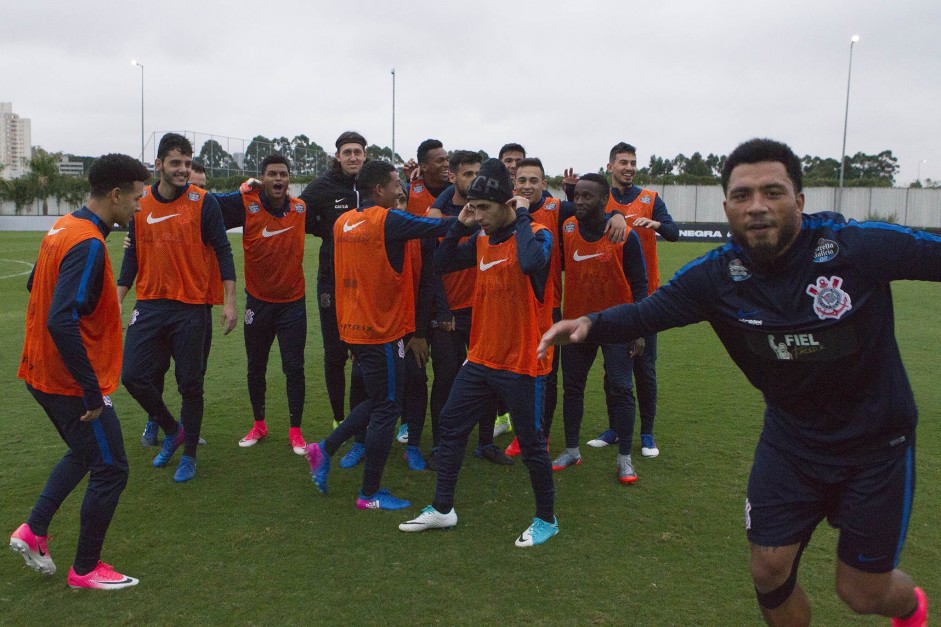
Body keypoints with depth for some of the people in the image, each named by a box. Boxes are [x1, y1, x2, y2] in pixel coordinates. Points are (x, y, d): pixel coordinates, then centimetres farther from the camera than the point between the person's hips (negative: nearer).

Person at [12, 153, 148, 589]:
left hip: (43, 374, 9)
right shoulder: (88, 245, -24)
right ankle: (86, 570, 18)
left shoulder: (63, 227, 6)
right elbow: (62, 322, -32)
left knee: (83, 453, 27)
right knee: (110, 471, 5)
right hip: (72, 383, -9)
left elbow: (34, 285, 20)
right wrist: (92, 389, -26)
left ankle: (33, 531, 26)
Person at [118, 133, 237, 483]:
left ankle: (189, 455, 22)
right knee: (133, 375, -1)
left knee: (190, 384, 4)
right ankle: (172, 431, 26)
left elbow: (222, 250, -5)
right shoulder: (140, 203, 6)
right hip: (150, 304, 4)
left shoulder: (203, 202, -6)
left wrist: (229, 301, -11)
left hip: (191, 306, -4)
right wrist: (117, 298, 9)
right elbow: (133, 253, 13)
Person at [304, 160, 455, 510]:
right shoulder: (388, 221, -16)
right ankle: (370, 494, 12)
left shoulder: (343, 222, 7)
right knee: (387, 409, 4)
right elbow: (441, 226, -16)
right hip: (382, 330, -8)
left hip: (354, 327, 8)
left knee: (378, 400, 23)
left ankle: (325, 449, 21)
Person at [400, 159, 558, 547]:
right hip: (481, 358, 7)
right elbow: (441, 264, 10)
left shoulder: (536, 235, -14)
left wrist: (521, 217, -22)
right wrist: (460, 226, -1)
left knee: (530, 442, 5)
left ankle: (546, 519, 26)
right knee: (451, 425, 12)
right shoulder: (482, 240, 7)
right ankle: (442, 509, 27)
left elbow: (530, 262, -37)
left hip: (522, 363, -7)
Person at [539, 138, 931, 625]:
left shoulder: (859, 246, -25)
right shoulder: (716, 276, -16)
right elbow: (645, 312, -12)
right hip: (790, 437, 3)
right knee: (769, 572, 7)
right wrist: (588, 323, -30)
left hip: (876, 443, -2)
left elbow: (931, 252, -13)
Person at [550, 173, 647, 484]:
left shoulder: (625, 235, -11)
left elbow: (638, 284, -6)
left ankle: (624, 458, 10)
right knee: (572, 386, 9)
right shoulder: (566, 229, -5)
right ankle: (571, 450, 23)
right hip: (576, 321, 3)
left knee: (620, 389, -1)